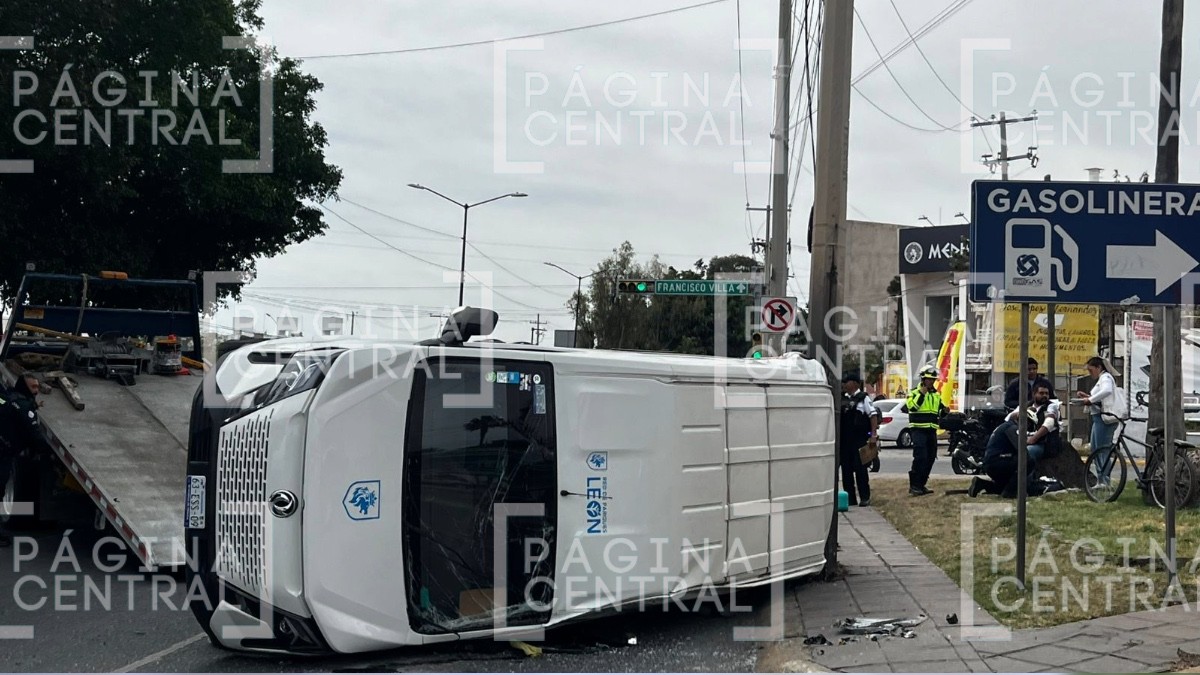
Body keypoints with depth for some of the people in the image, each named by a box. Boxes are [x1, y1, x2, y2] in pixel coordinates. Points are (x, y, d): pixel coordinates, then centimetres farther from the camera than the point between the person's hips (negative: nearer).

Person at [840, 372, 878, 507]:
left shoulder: (863, 398, -4)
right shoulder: (842, 398, 13)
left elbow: (873, 415, -9)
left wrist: (873, 435, -18)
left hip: (860, 439, -6)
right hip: (844, 439, 6)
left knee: (860, 468, -5)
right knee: (846, 469, 7)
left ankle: (865, 497, 2)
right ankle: (850, 498, 13)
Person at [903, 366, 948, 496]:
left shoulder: (936, 395, 17)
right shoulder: (915, 392, -5)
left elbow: (940, 412, 26)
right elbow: (912, 406, -21)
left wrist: (945, 411, 3)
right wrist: (921, 394, -21)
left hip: (931, 430, 8)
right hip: (918, 430, -8)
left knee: (930, 458, 9)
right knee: (920, 457, -17)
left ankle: (921, 484, 18)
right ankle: (914, 486, -13)